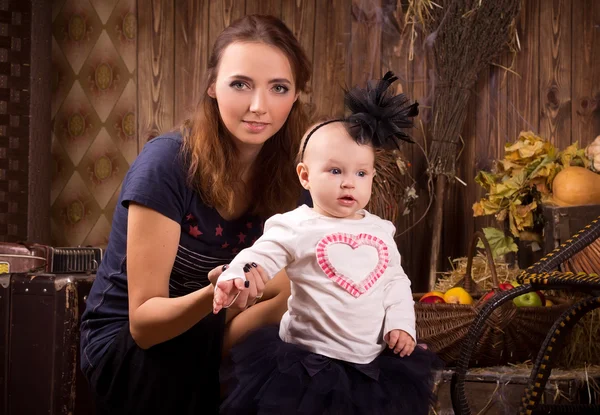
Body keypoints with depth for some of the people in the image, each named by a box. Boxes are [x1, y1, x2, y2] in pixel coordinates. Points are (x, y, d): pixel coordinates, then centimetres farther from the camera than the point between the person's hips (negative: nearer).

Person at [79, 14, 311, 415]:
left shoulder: (286, 173, -7)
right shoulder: (167, 163, -23)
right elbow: (143, 322, -23)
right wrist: (215, 292, -42)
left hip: (203, 337, 6)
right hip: (126, 346, -5)